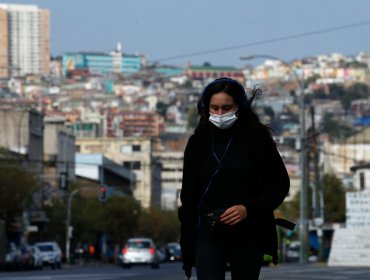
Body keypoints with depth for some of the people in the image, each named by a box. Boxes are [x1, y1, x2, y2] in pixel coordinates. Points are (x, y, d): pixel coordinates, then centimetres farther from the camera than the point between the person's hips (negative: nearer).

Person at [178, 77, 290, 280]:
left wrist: (249, 208, -14)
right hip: (208, 234, 1)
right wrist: (186, 238, 7)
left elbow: (280, 184, 1)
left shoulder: (257, 139, -2)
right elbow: (188, 193, 11)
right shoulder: (199, 141, 5)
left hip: (248, 235, -1)